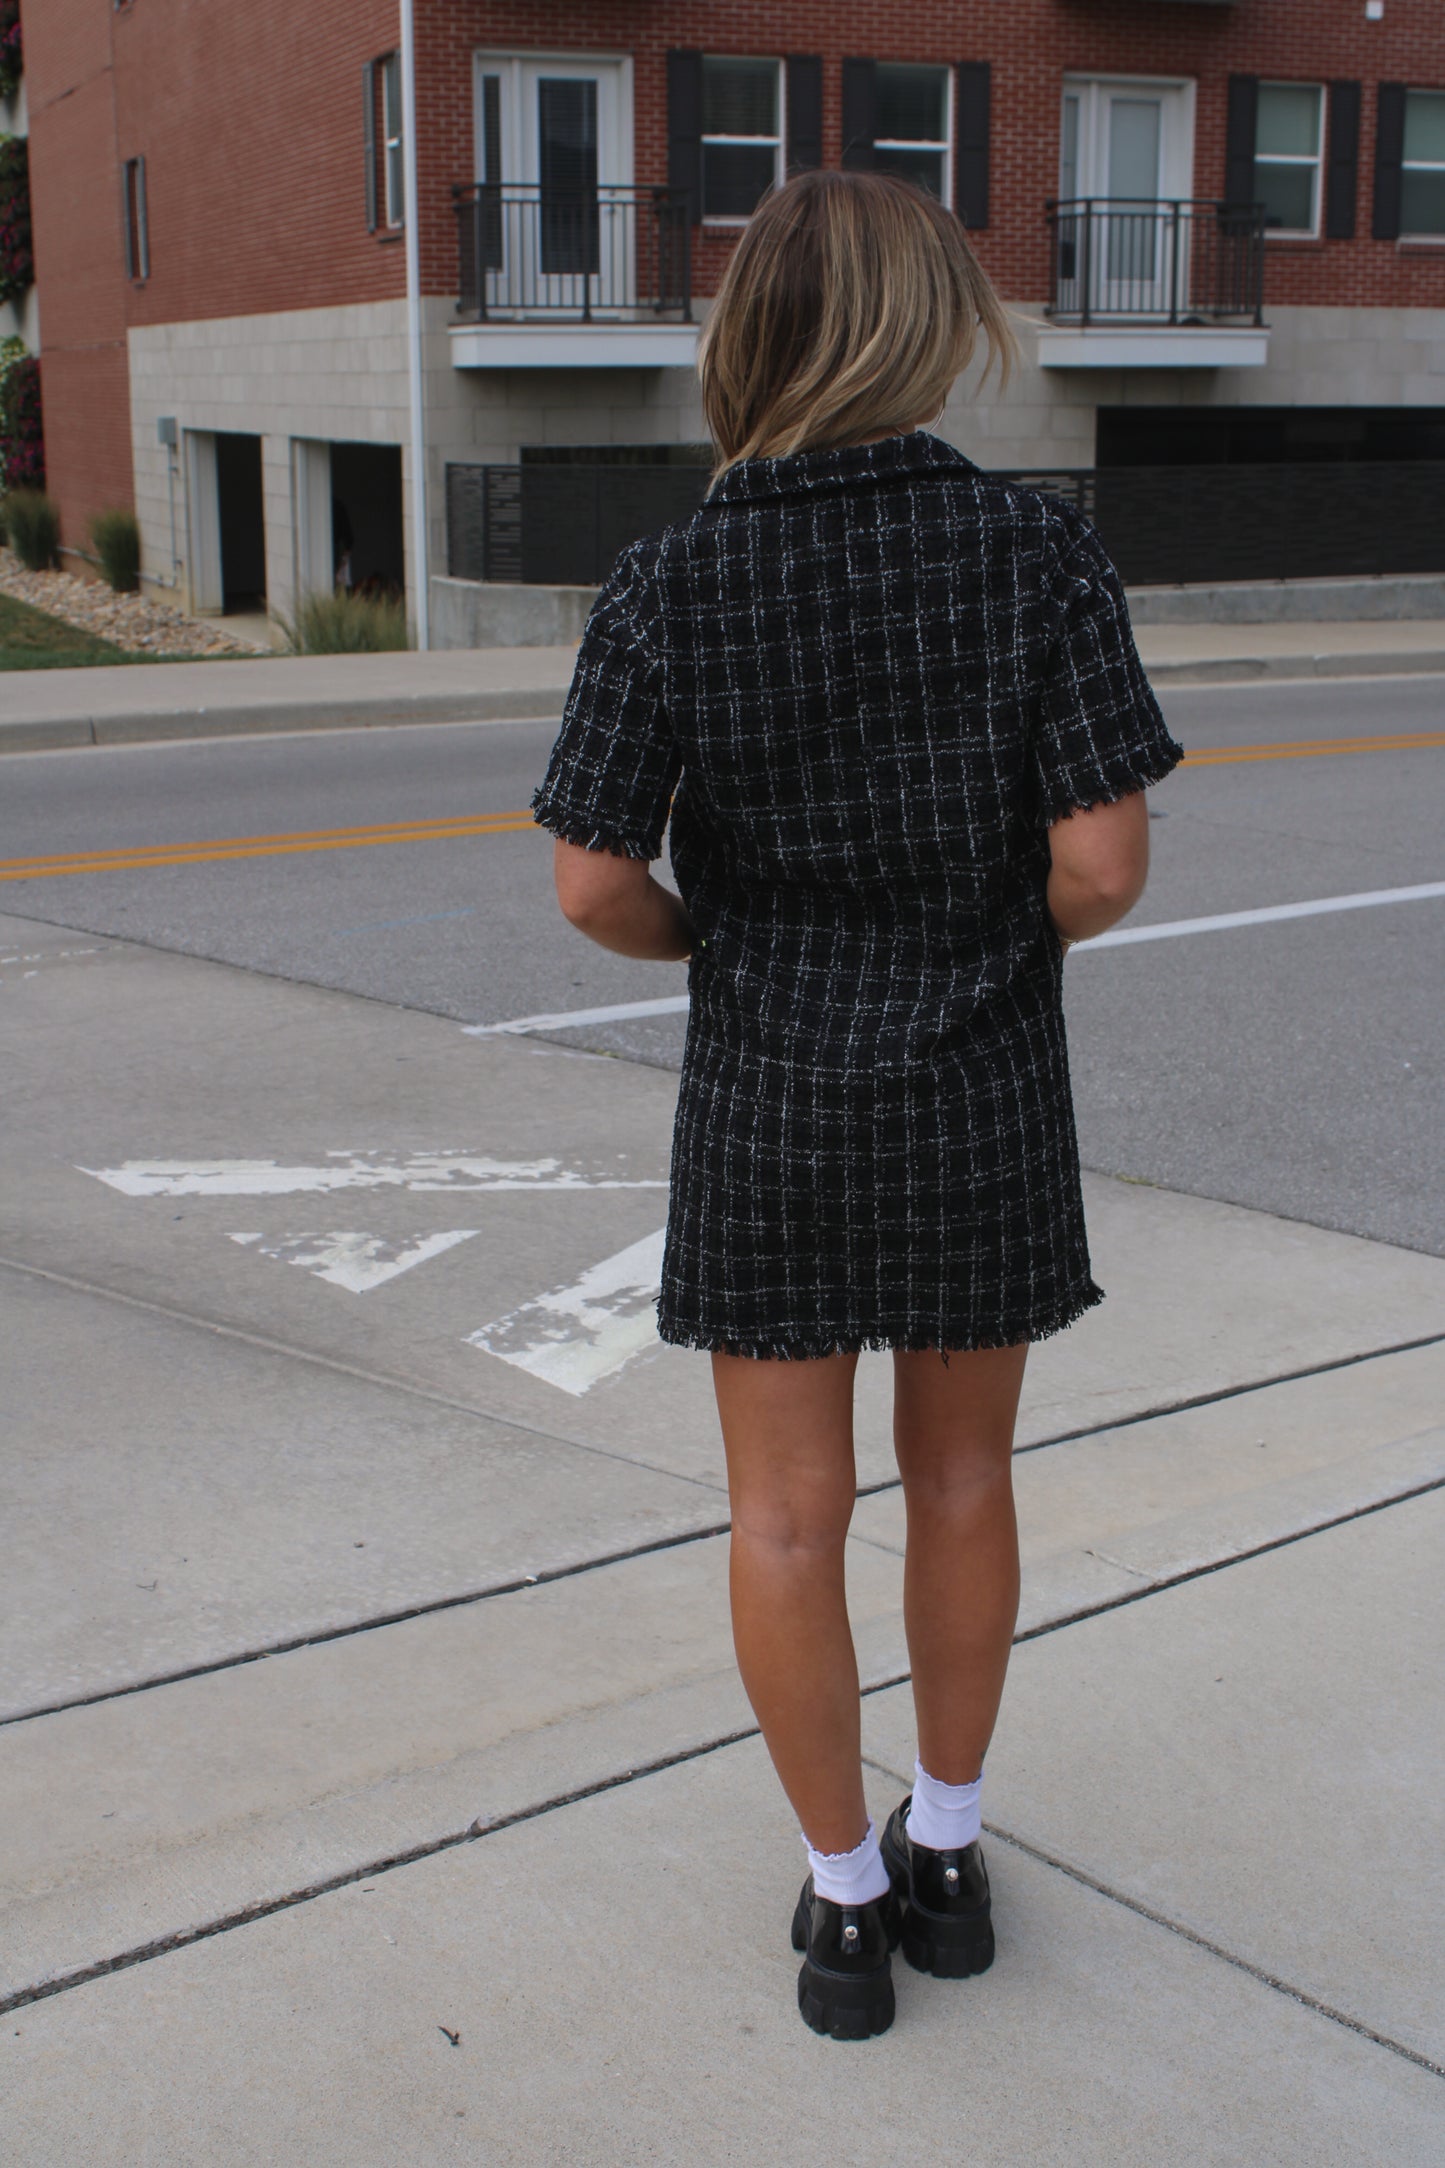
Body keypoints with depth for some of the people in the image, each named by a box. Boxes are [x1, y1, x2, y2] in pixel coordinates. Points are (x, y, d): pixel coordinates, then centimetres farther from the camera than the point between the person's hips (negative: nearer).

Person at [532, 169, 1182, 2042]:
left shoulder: (670, 586, -10)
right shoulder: (1037, 554, -11)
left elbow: (593, 884, -12)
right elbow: (1103, 863, -15)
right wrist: (1007, 940, 7)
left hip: (769, 1100, 0)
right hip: (985, 1090, 1)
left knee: (787, 1513, 12)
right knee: (961, 1481, 19)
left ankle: (846, 1903, 24)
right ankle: (944, 1854, 34)